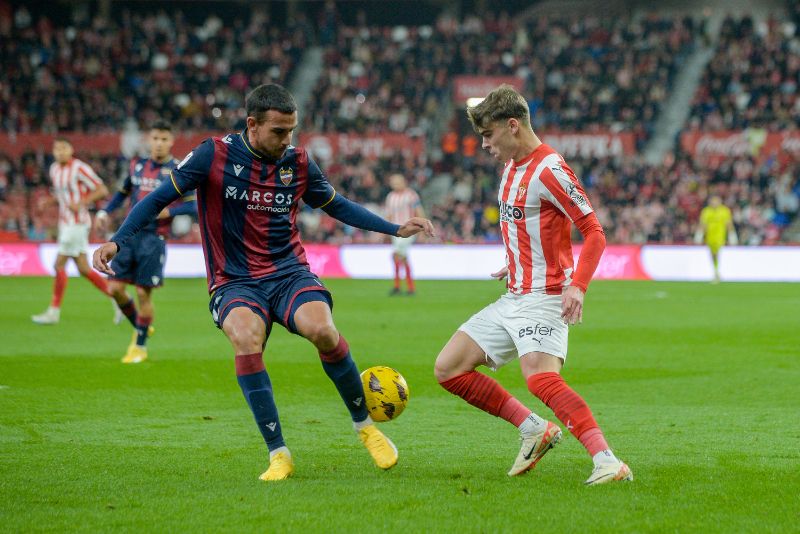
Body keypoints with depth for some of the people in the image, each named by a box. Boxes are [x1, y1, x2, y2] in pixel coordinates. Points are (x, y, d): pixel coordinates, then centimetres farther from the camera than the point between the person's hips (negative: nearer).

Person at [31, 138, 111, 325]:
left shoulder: (79, 168, -13)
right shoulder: (54, 169, 11)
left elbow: (102, 190, -13)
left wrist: (81, 203, -23)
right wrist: (49, 201, 6)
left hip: (78, 223, -8)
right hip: (65, 223, 8)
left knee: (59, 265, -9)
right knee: (83, 269, 9)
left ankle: (54, 311, -1)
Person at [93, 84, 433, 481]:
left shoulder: (298, 163, 4)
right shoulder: (214, 156, -6)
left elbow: (336, 205, 20)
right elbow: (159, 199, -2)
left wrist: (395, 229, 17)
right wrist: (116, 241, -14)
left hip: (289, 273, 2)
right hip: (235, 282, -2)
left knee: (322, 330, -29)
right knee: (246, 339, -34)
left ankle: (365, 425, -5)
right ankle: (278, 454, -23)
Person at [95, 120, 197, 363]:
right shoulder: (137, 165, 11)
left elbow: (192, 206, -5)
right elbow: (123, 193, 23)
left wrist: (169, 211, -20)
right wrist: (105, 212, 9)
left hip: (154, 238, -4)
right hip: (130, 233, 4)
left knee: (143, 293, -3)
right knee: (115, 288, -1)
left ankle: (140, 346, 13)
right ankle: (139, 327, 24)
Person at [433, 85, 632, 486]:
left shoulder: (549, 169, -16)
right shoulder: (511, 166, 13)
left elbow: (594, 232, -18)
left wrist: (577, 285, -30)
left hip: (543, 298, -10)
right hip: (513, 298, 10)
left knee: (541, 378, -32)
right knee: (448, 369, 6)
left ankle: (608, 463, -35)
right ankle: (534, 430, 10)